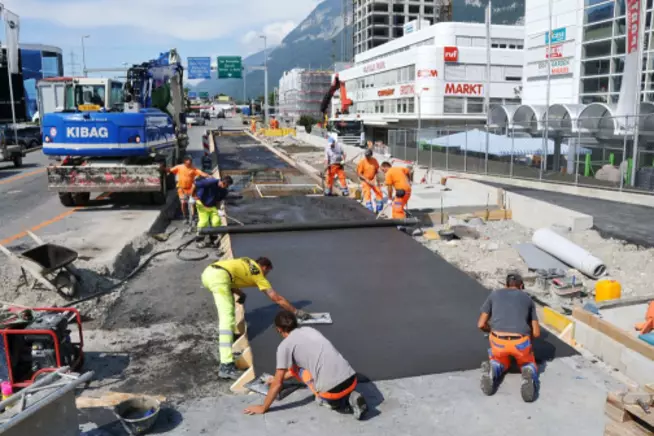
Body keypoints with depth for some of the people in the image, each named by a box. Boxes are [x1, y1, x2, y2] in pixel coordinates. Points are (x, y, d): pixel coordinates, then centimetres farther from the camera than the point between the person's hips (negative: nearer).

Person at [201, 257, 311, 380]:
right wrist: (296, 312, 25)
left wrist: (239, 293, 42)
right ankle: (226, 366, -24)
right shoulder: (259, 275, 17)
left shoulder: (246, 262, 34)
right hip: (218, 276, -8)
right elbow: (277, 298, 18)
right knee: (228, 318, -14)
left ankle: (224, 343, 41)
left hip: (208, 273, 8)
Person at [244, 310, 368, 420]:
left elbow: (278, 384, 4)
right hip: (352, 379, 6)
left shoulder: (284, 345, 0)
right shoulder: (309, 329, 20)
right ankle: (350, 397, 11)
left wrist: (263, 408, 18)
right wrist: (279, 378, 46)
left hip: (333, 390, -6)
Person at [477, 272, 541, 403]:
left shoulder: (494, 294, 21)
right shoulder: (528, 299, 23)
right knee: (529, 365, 32)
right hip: (520, 342, 0)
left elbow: (481, 324, 18)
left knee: (500, 363, 34)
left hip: (498, 340, 0)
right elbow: (536, 333, 21)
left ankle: (491, 372, -5)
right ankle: (529, 378, -8)